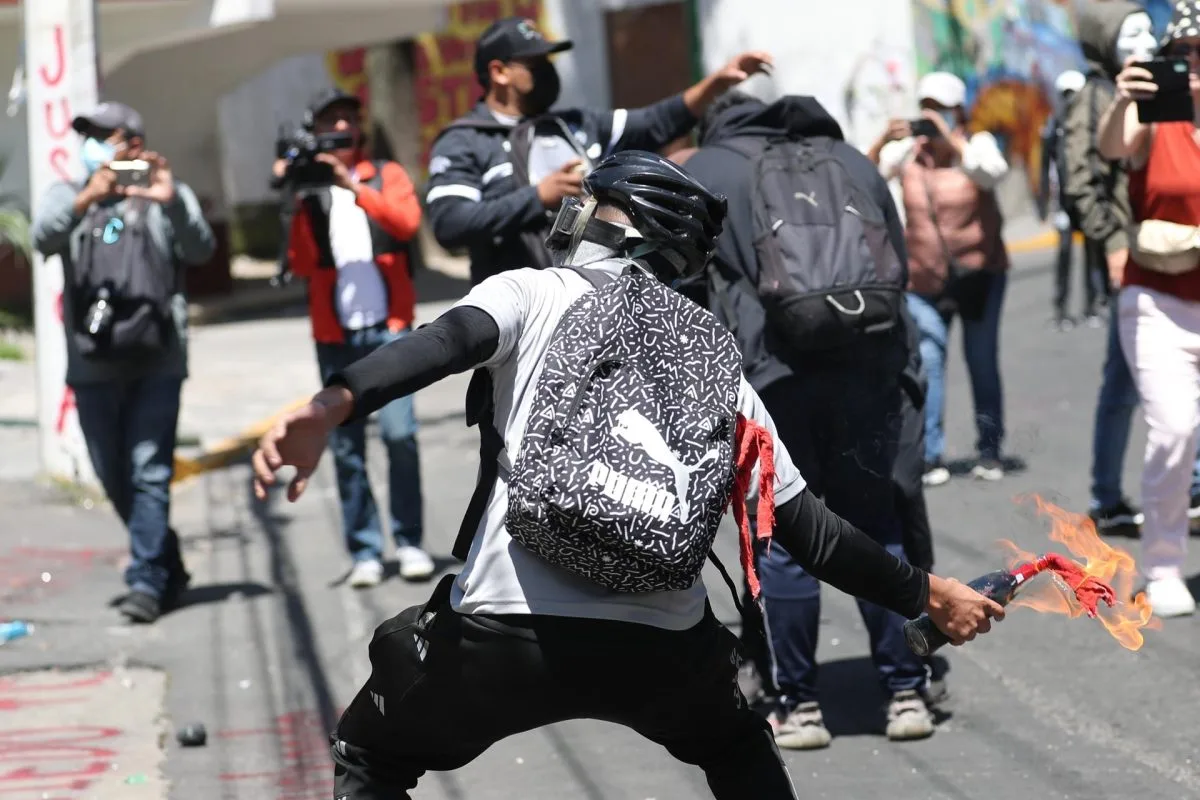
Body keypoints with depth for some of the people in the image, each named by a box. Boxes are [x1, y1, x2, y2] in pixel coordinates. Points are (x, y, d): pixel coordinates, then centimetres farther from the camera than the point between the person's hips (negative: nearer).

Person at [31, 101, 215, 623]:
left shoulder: (168, 197, 7)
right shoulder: (67, 197, 12)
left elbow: (200, 251, -10)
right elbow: (44, 239, -9)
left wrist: (171, 202, -29)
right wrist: (85, 199, -27)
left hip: (157, 360, -3)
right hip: (92, 363, 3)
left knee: (150, 473, -10)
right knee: (115, 479, 9)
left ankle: (148, 582, -9)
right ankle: (168, 569, 25)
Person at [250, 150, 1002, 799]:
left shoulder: (535, 293, 11)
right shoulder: (716, 359, 20)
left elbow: (447, 342, -12)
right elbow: (808, 528, 20)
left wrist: (332, 406, -28)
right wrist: (924, 593, 33)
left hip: (508, 630, -3)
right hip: (662, 646, 3)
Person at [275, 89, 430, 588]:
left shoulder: (386, 175, 10)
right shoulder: (308, 187, 10)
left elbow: (407, 222, -10)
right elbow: (302, 265, 0)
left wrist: (353, 185, -19)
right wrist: (298, 203, -12)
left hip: (388, 327, -1)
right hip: (335, 335, 1)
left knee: (399, 433, -12)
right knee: (346, 446, -1)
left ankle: (410, 543, -3)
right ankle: (364, 552, 3)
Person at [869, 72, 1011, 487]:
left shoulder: (977, 144, -1)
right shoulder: (907, 152, 2)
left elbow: (992, 171, -22)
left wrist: (950, 138, -27)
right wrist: (882, 144, -23)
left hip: (978, 273, 0)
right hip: (925, 279, 0)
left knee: (982, 363, 5)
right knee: (927, 363, -11)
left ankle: (990, 451, 16)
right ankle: (930, 456, -9)